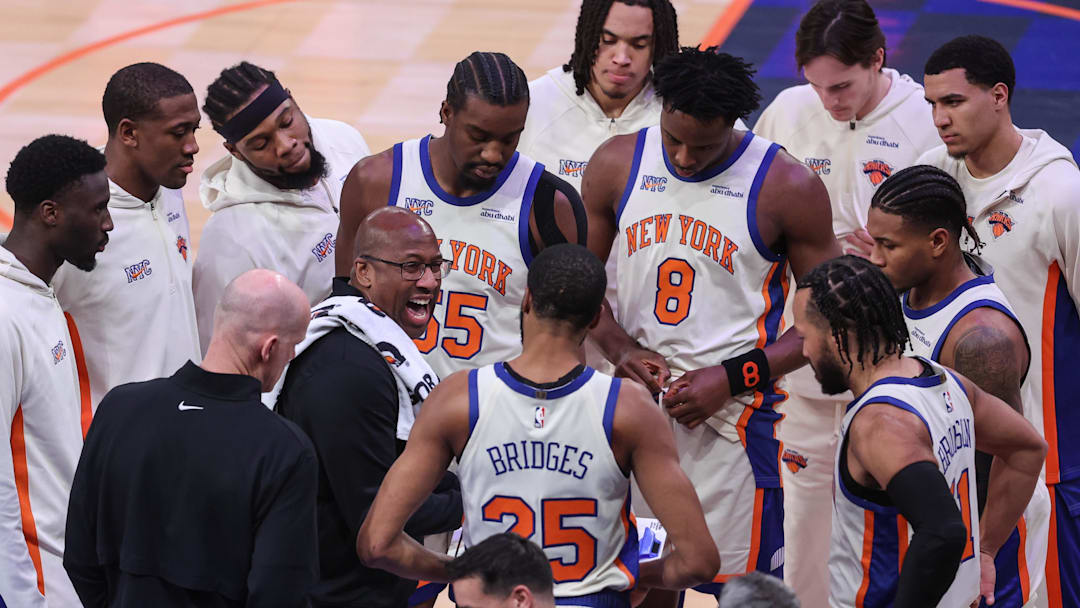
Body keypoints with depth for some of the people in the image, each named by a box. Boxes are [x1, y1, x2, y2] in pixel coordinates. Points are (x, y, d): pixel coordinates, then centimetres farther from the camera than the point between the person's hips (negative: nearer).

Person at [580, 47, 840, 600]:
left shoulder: (786, 187, -10)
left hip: (733, 414, -3)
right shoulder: (616, 164, 1)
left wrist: (732, 378, -14)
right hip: (636, 403, 3)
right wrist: (621, 349, -7)